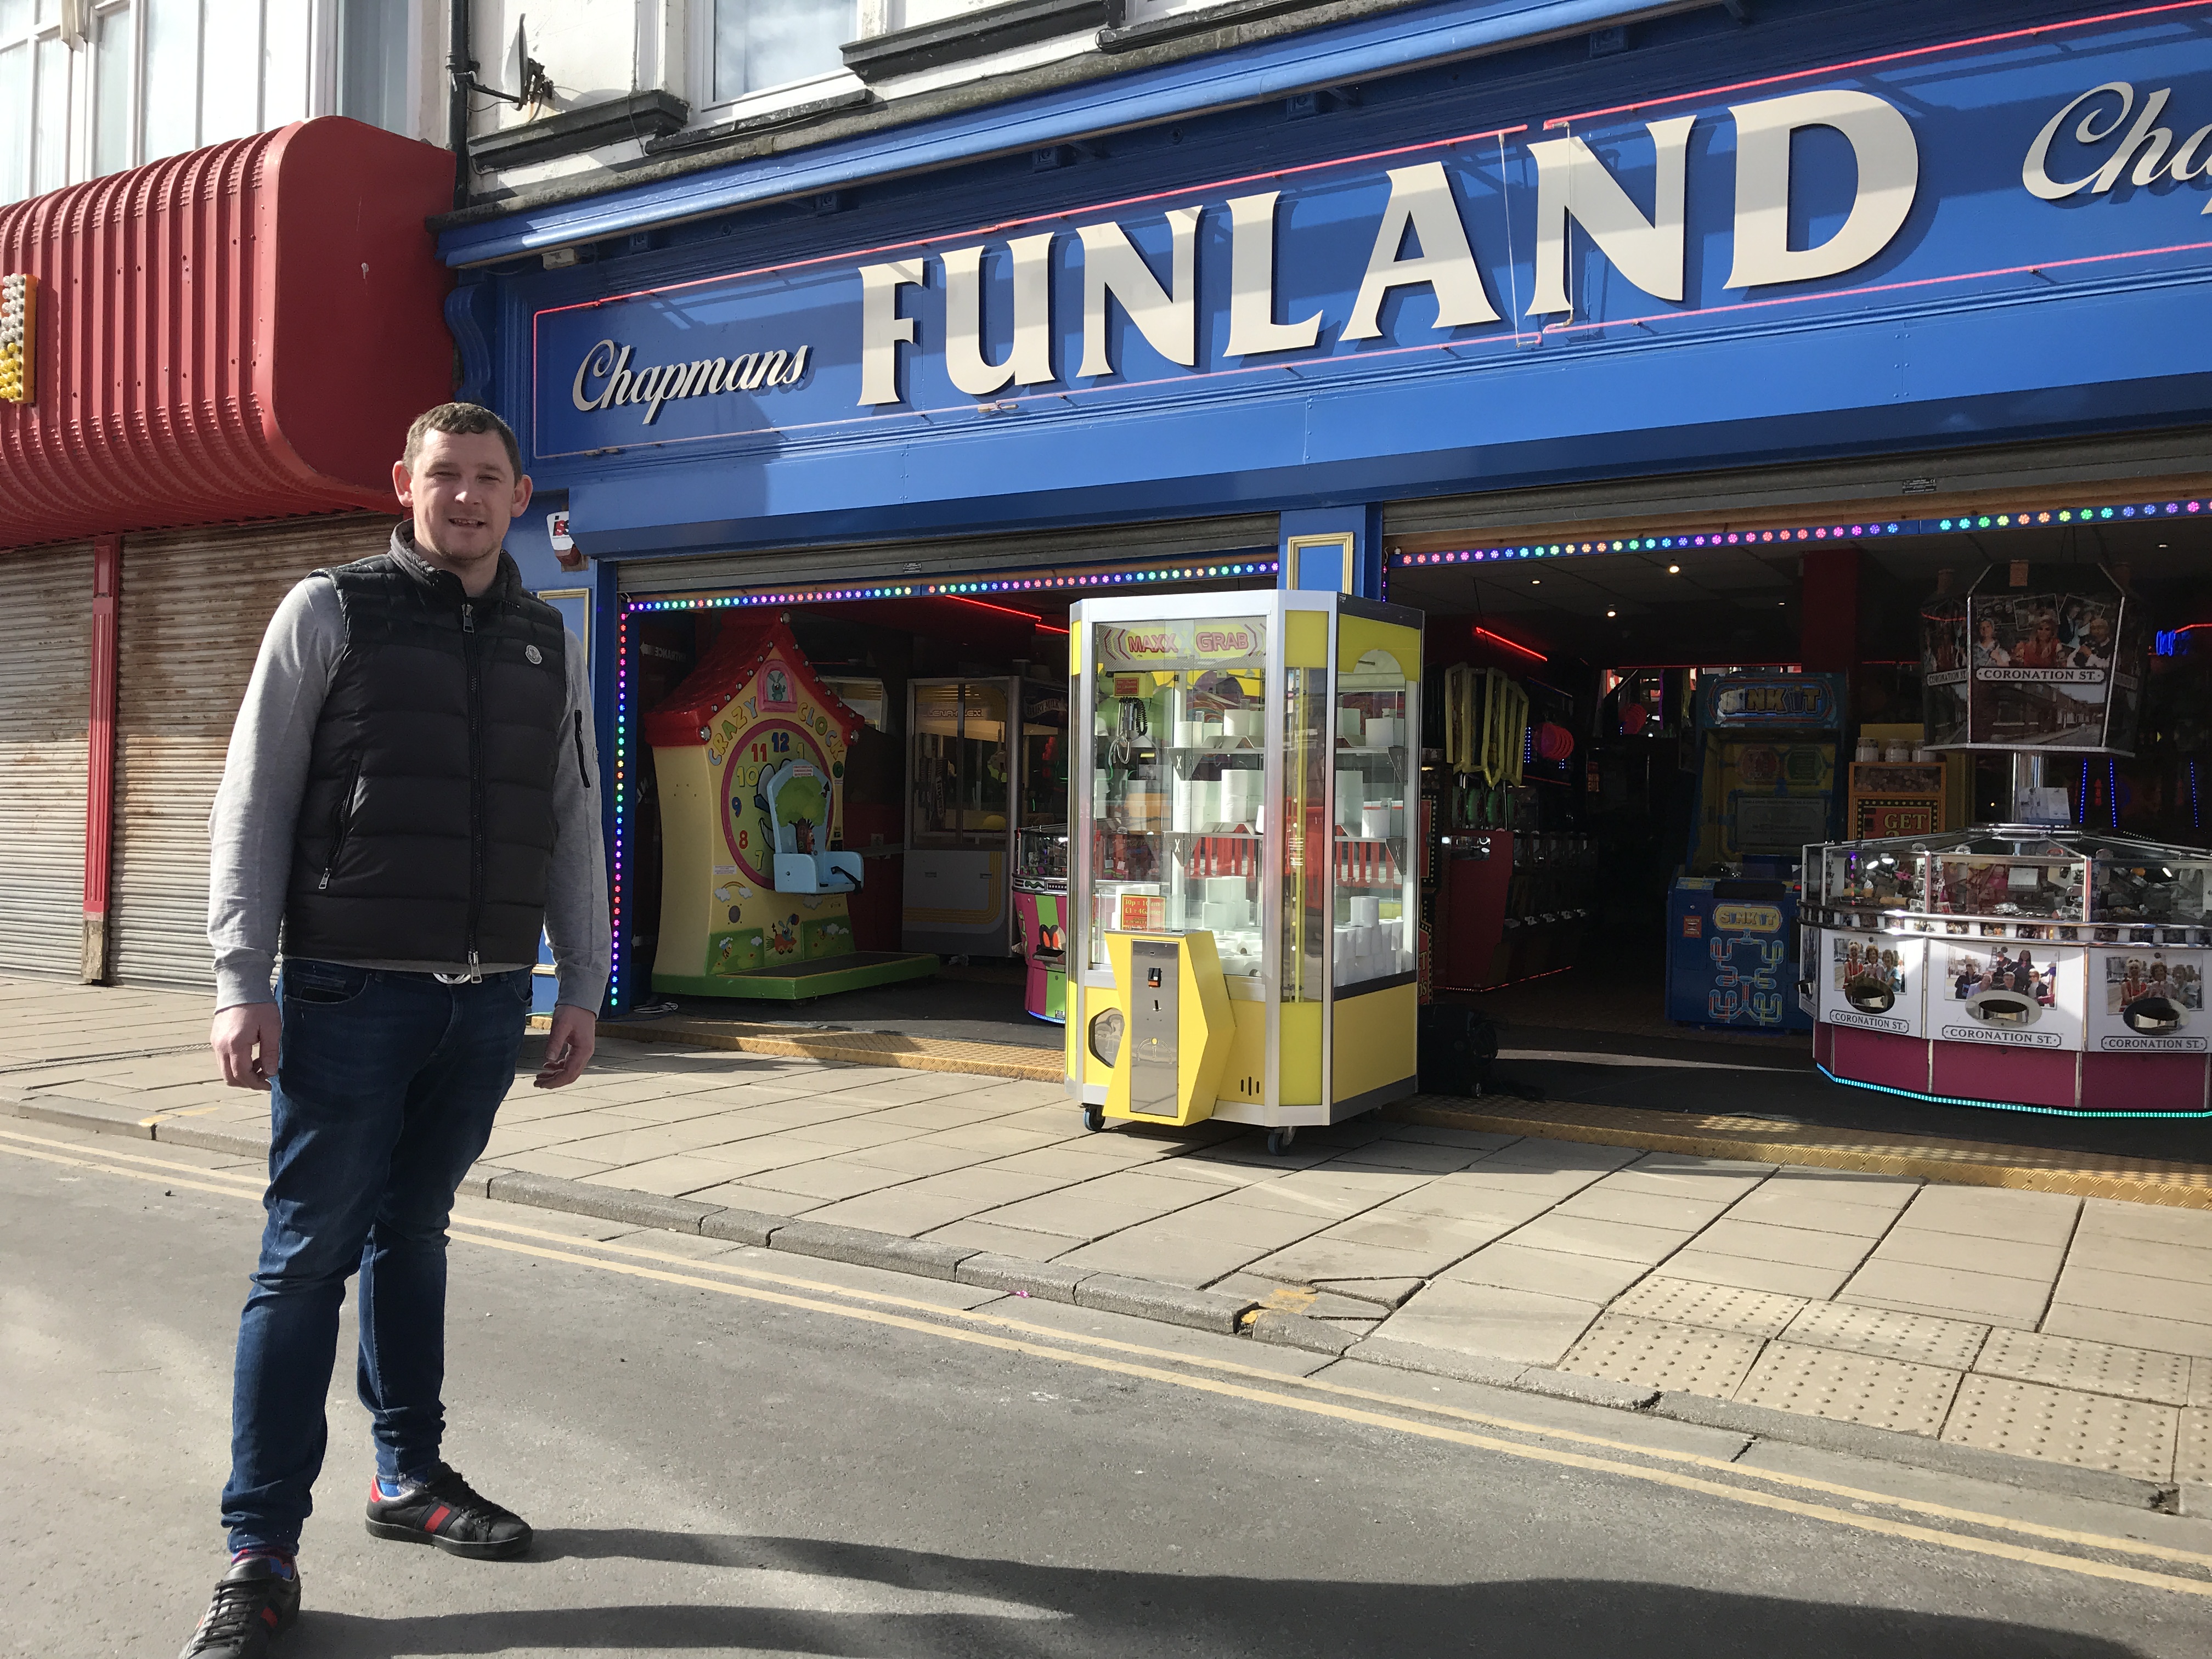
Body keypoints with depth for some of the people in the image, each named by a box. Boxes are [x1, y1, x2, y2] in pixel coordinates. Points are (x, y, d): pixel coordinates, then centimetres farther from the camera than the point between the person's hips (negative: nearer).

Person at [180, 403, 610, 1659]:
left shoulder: (549, 645, 12)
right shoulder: (331, 612, 1)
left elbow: (574, 831, 13)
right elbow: (254, 804, -2)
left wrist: (582, 989, 10)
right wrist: (243, 984, -9)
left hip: (487, 1000, 4)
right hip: (351, 990, -4)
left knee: (414, 1232, 16)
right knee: (309, 1255, -1)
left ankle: (412, 1476, 29)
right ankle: (262, 1553, 7)